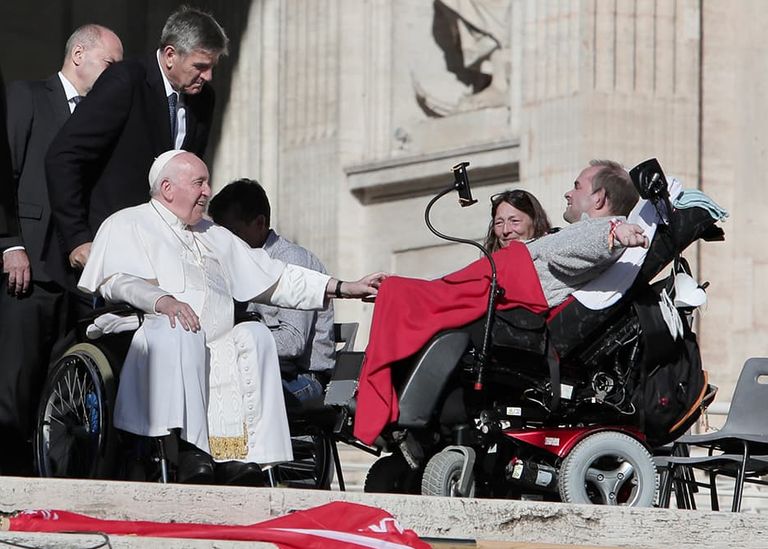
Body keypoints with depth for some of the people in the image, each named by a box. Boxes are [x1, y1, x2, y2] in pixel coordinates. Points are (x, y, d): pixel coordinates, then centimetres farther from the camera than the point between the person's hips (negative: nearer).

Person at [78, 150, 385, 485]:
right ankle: (189, 452, -45)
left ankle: (244, 456, -29)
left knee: (254, 335, -20)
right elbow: (115, 281, -6)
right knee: (179, 332, -36)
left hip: (218, 346, 6)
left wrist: (343, 289, 22)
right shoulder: (126, 225, 13)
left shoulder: (214, 236, 32)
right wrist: (160, 300, -26)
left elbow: (275, 279, 30)